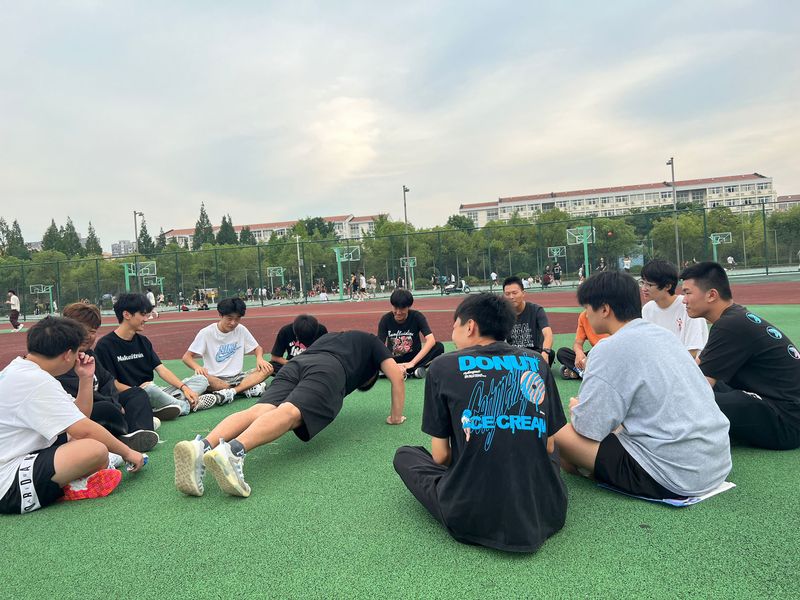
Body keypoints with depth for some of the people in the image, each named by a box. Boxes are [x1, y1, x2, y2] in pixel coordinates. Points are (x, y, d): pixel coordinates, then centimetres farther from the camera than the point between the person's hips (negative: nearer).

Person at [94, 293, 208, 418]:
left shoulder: (143, 341, 15)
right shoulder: (105, 345, -4)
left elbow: (161, 369, 7)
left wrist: (184, 387, -7)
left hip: (154, 396, 7)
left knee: (201, 379, -4)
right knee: (150, 388, -40)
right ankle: (187, 406, -16)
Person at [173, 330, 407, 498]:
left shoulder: (329, 337, 48)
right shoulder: (372, 342, 35)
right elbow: (396, 376, 26)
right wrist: (396, 416, 36)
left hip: (295, 363, 5)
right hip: (328, 370, -5)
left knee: (260, 411, -17)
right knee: (289, 413, -28)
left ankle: (201, 447, -44)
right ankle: (232, 451, -56)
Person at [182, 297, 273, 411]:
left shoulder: (241, 330, 3)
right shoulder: (206, 333, -5)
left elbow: (258, 348, 14)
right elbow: (186, 357, -5)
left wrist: (259, 358, -10)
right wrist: (197, 367, -28)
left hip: (237, 377, 3)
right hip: (215, 379, -3)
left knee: (268, 369, -20)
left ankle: (221, 396, -33)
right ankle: (248, 388, -27)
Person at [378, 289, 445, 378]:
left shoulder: (417, 316, -11)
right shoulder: (385, 319, -8)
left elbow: (431, 340, -23)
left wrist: (412, 363, -32)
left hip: (414, 357, -1)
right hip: (394, 360, 1)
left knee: (439, 347, -26)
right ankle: (412, 371, -28)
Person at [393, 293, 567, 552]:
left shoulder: (443, 367, -3)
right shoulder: (537, 362, 5)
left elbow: (440, 455, 2)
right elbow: (548, 446, 11)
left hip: (471, 520, -3)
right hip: (546, 514, 4)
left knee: (404, 455, 23)